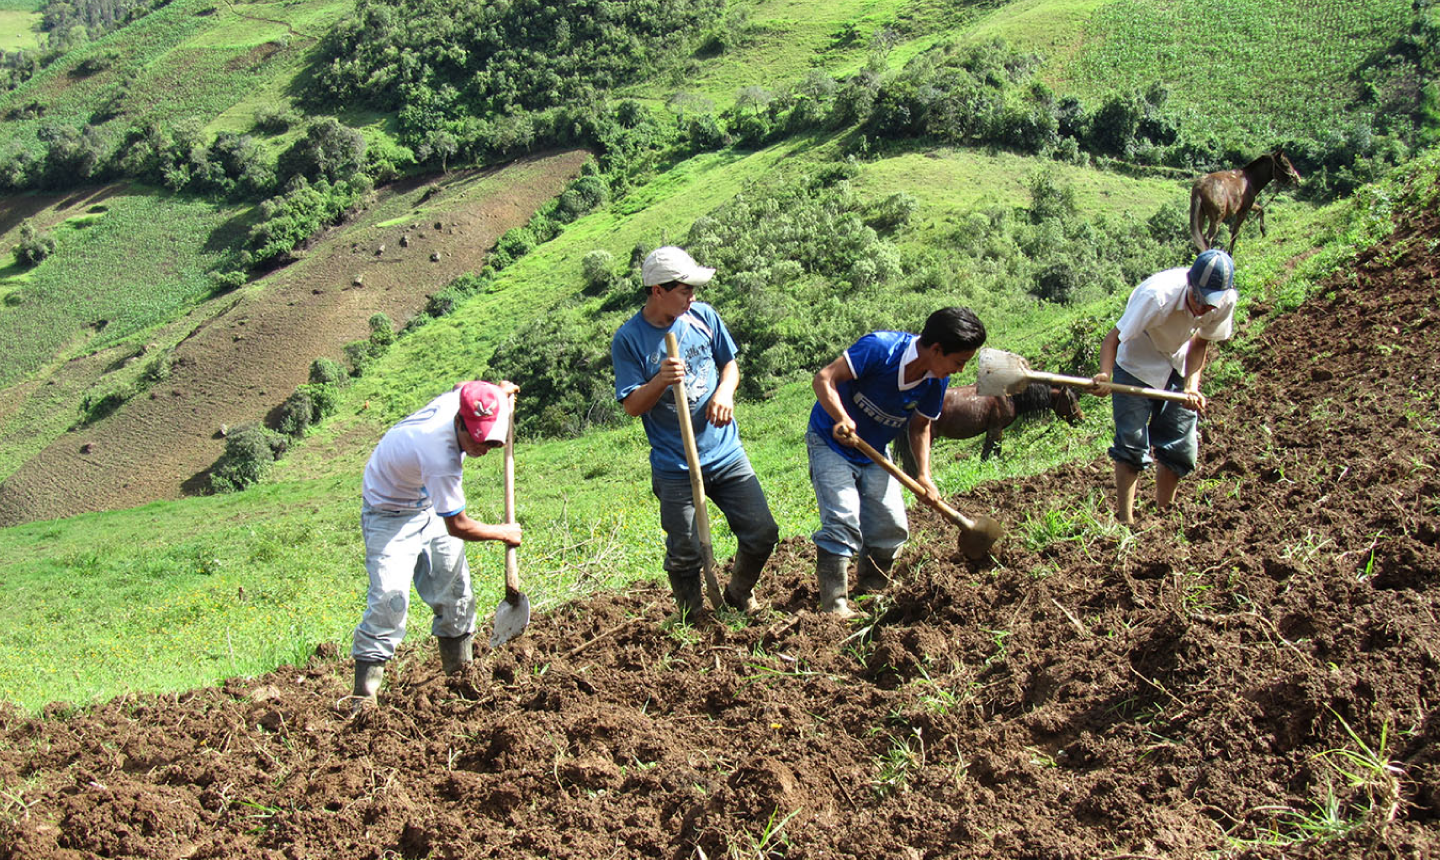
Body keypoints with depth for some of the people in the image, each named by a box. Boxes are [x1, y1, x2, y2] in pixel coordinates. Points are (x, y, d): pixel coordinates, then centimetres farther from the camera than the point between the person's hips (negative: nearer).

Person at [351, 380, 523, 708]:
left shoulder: (458, 399, -18)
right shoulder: (441, 458, -40)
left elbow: (461, 386, 13)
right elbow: (458, 527, -26)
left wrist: (498, 392, 2)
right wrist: (503, 533, -11)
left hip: (429, 505, 9)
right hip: (392, 516, -9)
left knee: (454, 589, 9)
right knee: (389, 598, -19)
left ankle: (460, 672, 22)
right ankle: (364, 697, -15)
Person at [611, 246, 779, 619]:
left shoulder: (703, 316, 1)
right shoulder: (628, 339, -10)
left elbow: (730, 363, 13)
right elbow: (632, 406, -9)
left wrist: (725, 391, -9)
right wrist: (660, 382, -29)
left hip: (727, 454, 4)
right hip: (675, 467, -4)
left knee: (762, 533, 4)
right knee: (686, 554, 2)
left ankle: (739, 594, 31)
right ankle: (694, 620, 27)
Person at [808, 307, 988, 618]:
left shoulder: (936, 381, -11)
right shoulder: (880, 348, -30)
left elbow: (920, 427, 3)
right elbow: (825, 378, -30)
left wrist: (923, 475, -10)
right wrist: (842, 419, -47)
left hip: (873, 453, 6)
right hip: (830, 442, -6)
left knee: (891, 526, 0)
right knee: (843, 519, -19)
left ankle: (870, 593, 22)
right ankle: (835, 607, -16)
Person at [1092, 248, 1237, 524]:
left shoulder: (1226, 300, -22)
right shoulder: (1157, 295, -37)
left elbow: (1200, 343, -8)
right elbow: (1114, 338, -35)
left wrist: (1191, 386, -23)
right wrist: (1105, 374, -54)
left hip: (1178, 367, 5)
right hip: (1137, 364, -4)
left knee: (1181, 449, 3)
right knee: (1132, 445, -9)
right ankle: (1125, 521, 0)